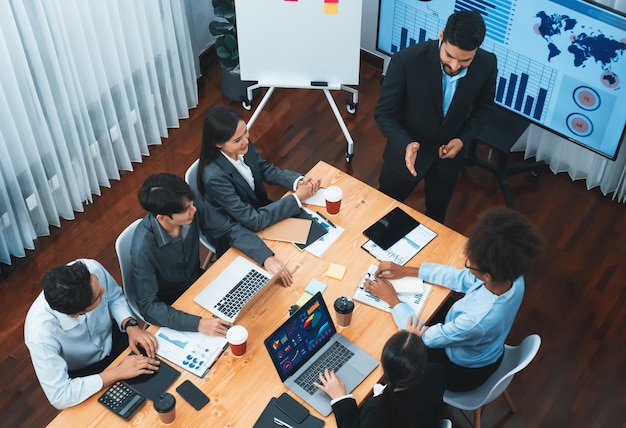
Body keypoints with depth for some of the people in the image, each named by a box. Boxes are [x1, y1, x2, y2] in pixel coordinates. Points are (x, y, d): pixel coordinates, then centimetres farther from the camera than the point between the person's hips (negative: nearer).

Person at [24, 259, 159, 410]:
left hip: (110, 337, 4)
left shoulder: (92, 269, -29)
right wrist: (117, 373, -32)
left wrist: (131, 325, -23)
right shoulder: (41, 334, -39)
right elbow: (59, 397, -33)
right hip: (81, 375, -4)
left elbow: (115, 297, -6)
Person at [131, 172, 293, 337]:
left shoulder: (194, 209, -22)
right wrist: (198, 323, -43)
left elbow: (232, 229, -10)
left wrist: (267, 257, -24)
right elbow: (148, 306, -32)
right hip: (170, 306, -5)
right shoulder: (143, 248, -33)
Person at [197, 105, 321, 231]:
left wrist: (299, 181, -15)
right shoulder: (215, 177, -35)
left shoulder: (244, 144, -15)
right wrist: (297, 197, -27)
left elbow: (266, 170, 3)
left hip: (258, 209, 6)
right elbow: (254, 221, -30)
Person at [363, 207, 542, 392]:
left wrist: (392, 300, -17)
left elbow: (426, 338, -28)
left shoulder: (478, 320, -46)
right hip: (486, 350, 6)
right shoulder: (512, 275, -26)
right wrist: (407, 270, -7)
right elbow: (461, 278, -8)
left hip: (463, 372, -6)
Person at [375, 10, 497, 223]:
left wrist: (464, 139, -14)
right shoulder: (407, 60, -32)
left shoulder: (486, 64, -21)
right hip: (406, 151, -2)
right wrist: (405, 144, -39)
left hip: (449, 152, 2)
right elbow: (384, 113, -22)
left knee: (436, 216, 25)